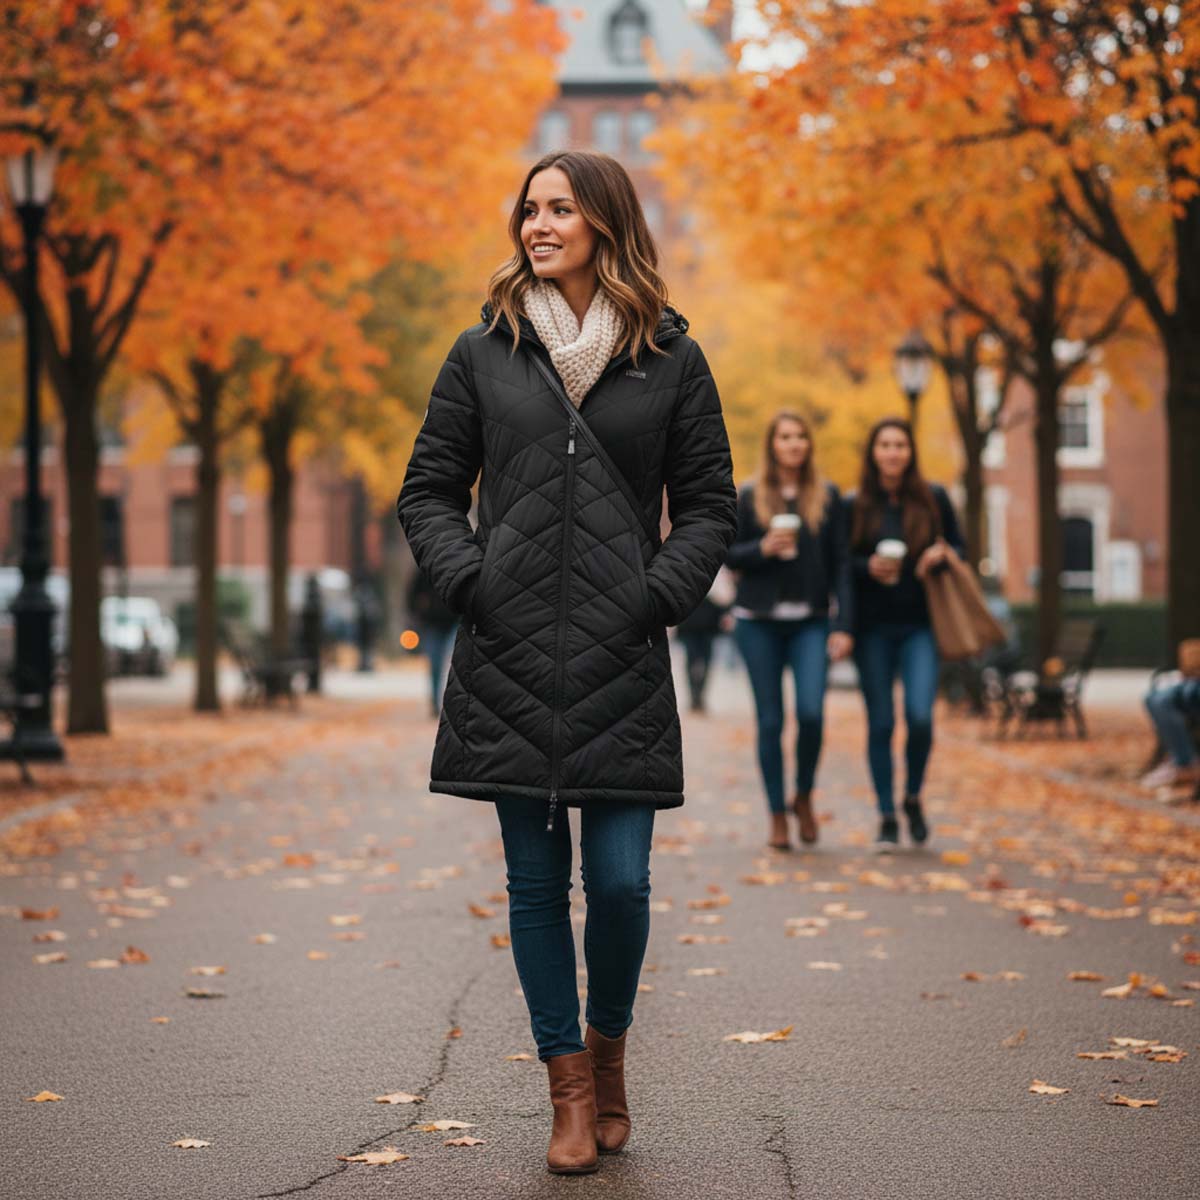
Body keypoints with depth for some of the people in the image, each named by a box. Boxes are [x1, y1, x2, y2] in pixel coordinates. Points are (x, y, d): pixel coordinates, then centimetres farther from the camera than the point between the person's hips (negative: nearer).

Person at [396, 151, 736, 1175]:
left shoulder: (672, 361, 6)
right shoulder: (485, 354, 8)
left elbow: (710, 507, 8)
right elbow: (429, 491, 11)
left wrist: (656, 596, -6)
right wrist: (469, 580, -4)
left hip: (622, 665, -1)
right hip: (509, 660, 1)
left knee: (620, 879, -3)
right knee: (535, 880, 4)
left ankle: (608, 1044, 24)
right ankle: (570, 1087, 16)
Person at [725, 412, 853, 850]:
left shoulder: (827, 497, 5)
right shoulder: (750, 497, 4)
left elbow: (840, 564, 4)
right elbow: (729, 556, 6)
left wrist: (843, 626, -3)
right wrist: (762, 549, -14)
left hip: (810, 621, 0)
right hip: (759, 621, 0)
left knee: (811, 712, -14)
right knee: (770, 720, 2)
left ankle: (804, 797, 10)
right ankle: (776, 814, 12)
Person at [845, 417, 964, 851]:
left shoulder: (934, 498, 5)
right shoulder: (854, 505, 3)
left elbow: (959, 547, 13)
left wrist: (942, 555, -9)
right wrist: (868, 567, -14)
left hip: (919, 625, 0)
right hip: (872, 628, 0)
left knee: (920, 716, -13)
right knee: (880, 723, 2)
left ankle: (913, 798, 14)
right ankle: (887, 818, 12)